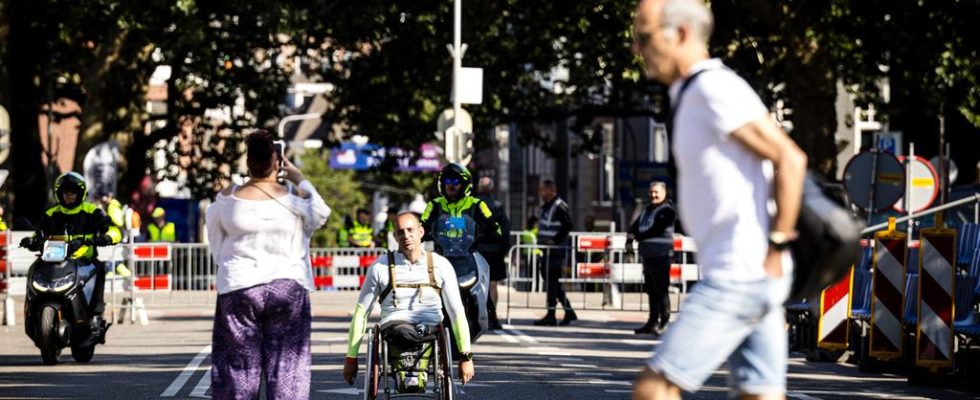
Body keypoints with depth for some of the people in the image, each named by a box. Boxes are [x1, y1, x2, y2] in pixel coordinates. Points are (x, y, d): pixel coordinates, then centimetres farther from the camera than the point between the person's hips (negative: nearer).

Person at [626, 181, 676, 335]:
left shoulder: (667, 210, -7)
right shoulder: (647, 210, 19)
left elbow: (656, 230, -19)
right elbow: (635, 226, 14)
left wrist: (636, 237, -13)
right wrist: (629, 240, -6)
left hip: (661, 255, -8)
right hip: (648, 255, 8)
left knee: (661, 290, -9)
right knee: (651, 291, 13)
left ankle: (664, 323, -7)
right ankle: (653, 322, 20)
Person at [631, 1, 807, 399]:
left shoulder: (714, 89, -12)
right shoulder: (698, 97, 19)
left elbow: (790, 159, -18)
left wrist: (776, 248, -16)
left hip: (737, 276, -10)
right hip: (745, 277, 10)